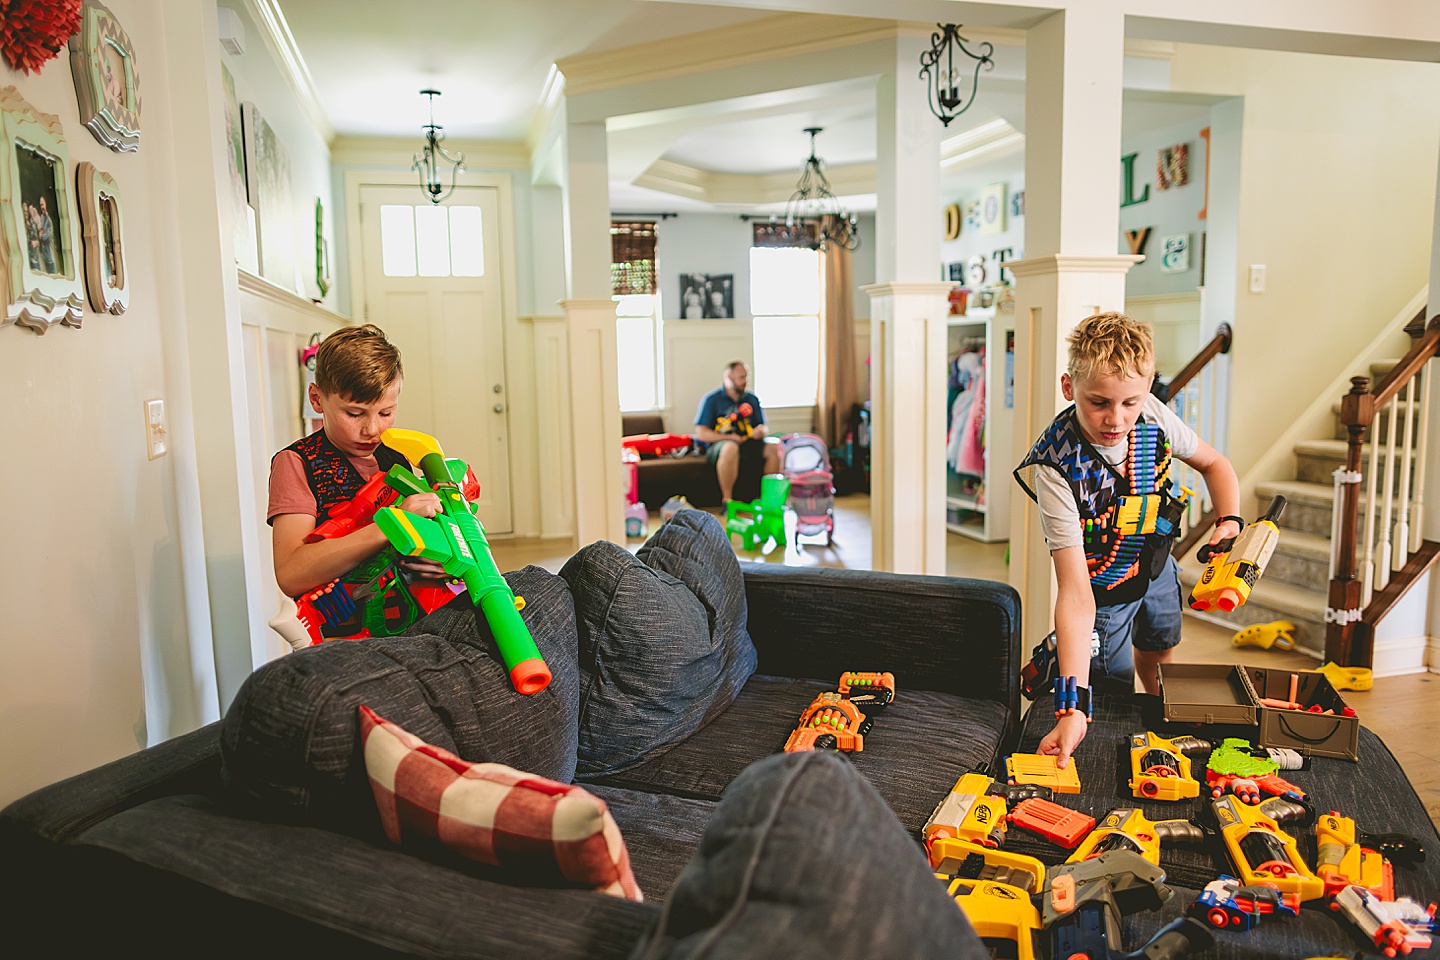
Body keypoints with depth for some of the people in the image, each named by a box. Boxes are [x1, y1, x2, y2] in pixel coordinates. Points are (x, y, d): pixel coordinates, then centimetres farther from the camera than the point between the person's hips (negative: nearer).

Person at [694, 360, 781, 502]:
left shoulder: (752, 399, 14)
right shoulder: (711, 399, 0)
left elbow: (764, 428, 17)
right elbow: (701, 433, -6)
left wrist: (762, 431, -9)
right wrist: (729, 437, -16)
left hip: (747, 443, 5)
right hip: (718, 446, -4)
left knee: (773, 447, -23)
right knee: (730, 447, -39)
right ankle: (727, 500, -30)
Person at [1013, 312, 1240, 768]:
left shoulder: (1154, 417, -26)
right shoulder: (1055, 468, -41)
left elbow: (1213, 463, -1)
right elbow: (1075, 594, -44)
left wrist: (1230, 521, -20)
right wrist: (1073, 709, -50)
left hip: (1157, 566, 5)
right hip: (1104, 587, -5)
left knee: (1157, 655, 29)